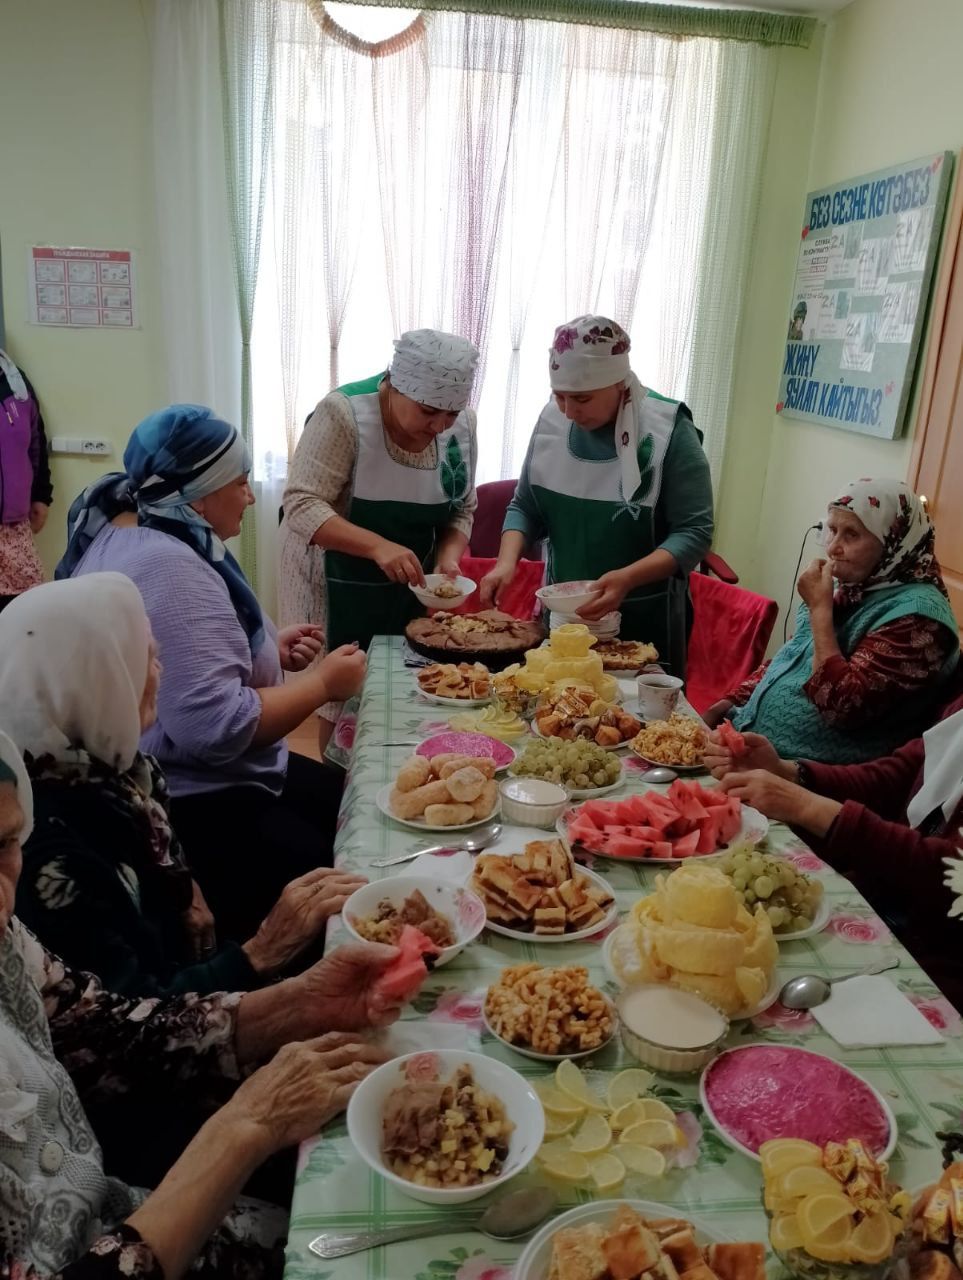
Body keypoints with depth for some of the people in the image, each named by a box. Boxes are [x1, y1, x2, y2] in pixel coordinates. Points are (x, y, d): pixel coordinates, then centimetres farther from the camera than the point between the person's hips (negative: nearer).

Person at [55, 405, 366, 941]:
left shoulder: (121, 530, 8)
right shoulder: (168, 568, -26)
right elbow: (216, 727, -32)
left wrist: (266, 651, 7)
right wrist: (323, 684, -18)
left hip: (169, 781, 12)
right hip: (190, 807, -11)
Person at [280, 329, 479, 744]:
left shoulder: (462, 423, -5)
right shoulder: (344, 413, -22)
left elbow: (462, 508, 4)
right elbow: (301, 506, -26)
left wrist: (448, 556, -15)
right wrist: (378, 546, -38)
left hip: (409, 584, 5)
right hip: (339, 582, -5)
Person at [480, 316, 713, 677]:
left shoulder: (668, 431, -16)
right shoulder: (553, 419, -4)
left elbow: (694, 531, -17)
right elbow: (525, 506, 4)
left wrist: (627, 579, -31)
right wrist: (507, 561, -14)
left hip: (642, 619, -4)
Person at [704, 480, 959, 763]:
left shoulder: (918, 614, -17)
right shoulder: (848, 587, 8)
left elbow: (842, 707, -27)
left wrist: (820, 609, -20)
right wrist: (728, 704, 7)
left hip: (812, 770, -8)